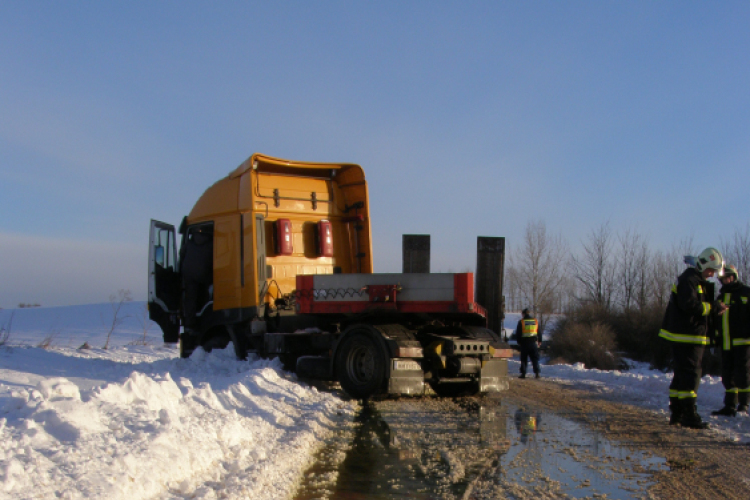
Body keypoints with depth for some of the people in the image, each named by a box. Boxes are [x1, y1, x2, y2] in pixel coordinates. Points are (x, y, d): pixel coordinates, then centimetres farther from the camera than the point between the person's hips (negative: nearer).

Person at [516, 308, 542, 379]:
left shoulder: (521, 322, -2)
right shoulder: (536, 321, 8)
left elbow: (518, 333, 0)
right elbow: (539, 332, 15)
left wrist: (519, 342, 10)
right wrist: (539, 341, 22)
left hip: (524, 343, -2)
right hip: (534, 343, 2)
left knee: (524, 359, 4)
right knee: (535, 359, 5)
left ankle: (523, 374, 1)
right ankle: (537, 373, -2)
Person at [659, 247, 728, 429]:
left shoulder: (698, 281, 20)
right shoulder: (688, 280, -13)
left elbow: (700, 304, 20)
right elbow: (690, 305, -26)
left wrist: (715, 306, 2)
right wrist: (713, 307, -19)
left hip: (691, 337, 11)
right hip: (685, 336, -11)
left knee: (682, 374, 13)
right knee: (691, 374, -10)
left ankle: (677, 414, 18)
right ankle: (689, 416, -9)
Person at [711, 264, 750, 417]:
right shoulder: (721, 296, 18)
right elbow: (716, 319, 24)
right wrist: (716, 339, 17)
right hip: (726, 344, 6)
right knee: (727, 376, 8)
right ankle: (729, 406, 14)